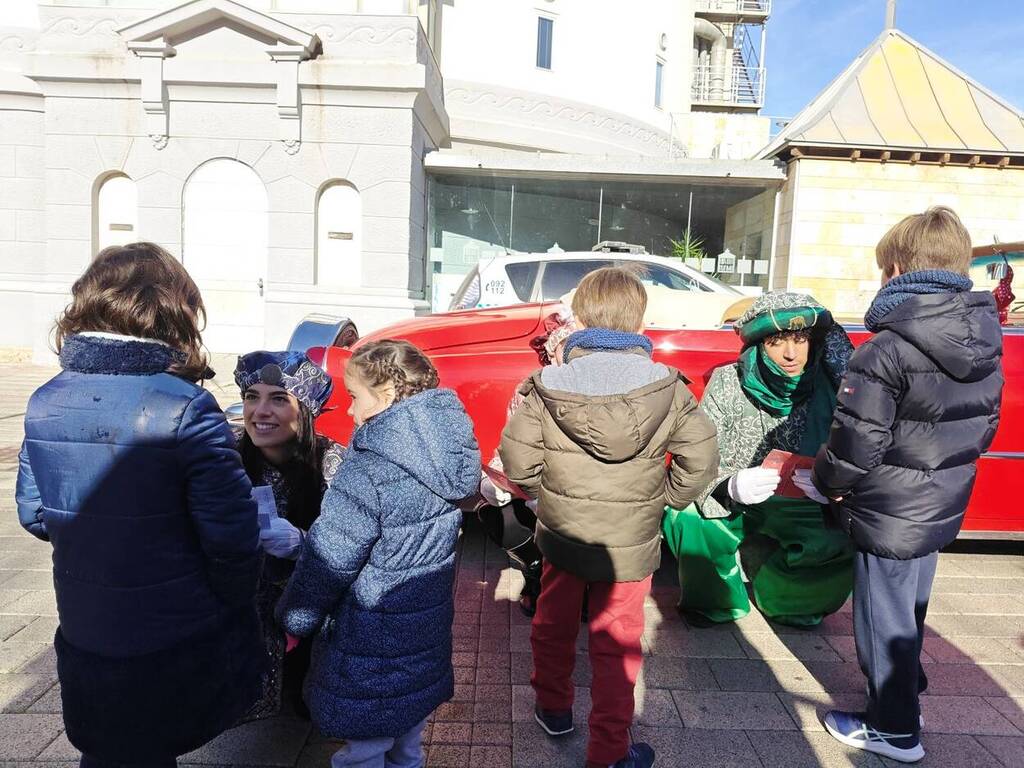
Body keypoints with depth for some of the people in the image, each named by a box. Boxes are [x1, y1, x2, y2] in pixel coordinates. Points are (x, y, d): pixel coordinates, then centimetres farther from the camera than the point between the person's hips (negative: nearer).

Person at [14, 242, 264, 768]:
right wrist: (236, 602, -3)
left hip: (83, 638, 7)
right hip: (179, 647, -6)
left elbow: (34, 513, 6)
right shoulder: (186, 409, -24)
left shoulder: (45, 403, -5)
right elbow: (230, 534, -22)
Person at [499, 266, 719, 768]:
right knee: (616, 645, 15)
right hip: (630, 544, 0)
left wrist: (547, 492, 6)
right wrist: (662, 498, 7)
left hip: (561, 535, 1)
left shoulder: (549, 384, -13)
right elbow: (699, 459, -8)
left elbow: (517, 458, -12)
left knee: (553, 627, 25)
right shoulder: (667, 387, -10)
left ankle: (553, 708, 45)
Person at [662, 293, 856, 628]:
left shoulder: (827, 384, -8)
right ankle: (714, 599, 0)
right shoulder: (728, 382, -11)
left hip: (802, 509, 2)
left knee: (849, 542, -27)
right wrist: (729, 488, -38)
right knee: (687, 510, -30)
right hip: (734, 507, -1)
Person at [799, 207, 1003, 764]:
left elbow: (857, 443, -24)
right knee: (910, 608, 26)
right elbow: (986, 425, 11)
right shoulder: (987, 345, 1)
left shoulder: (885, 352, -24)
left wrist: (825, 483, -7)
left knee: (884, 616, 9)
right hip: (944, 508, 8)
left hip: (889, 516, -8)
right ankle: (905, 687, 46)